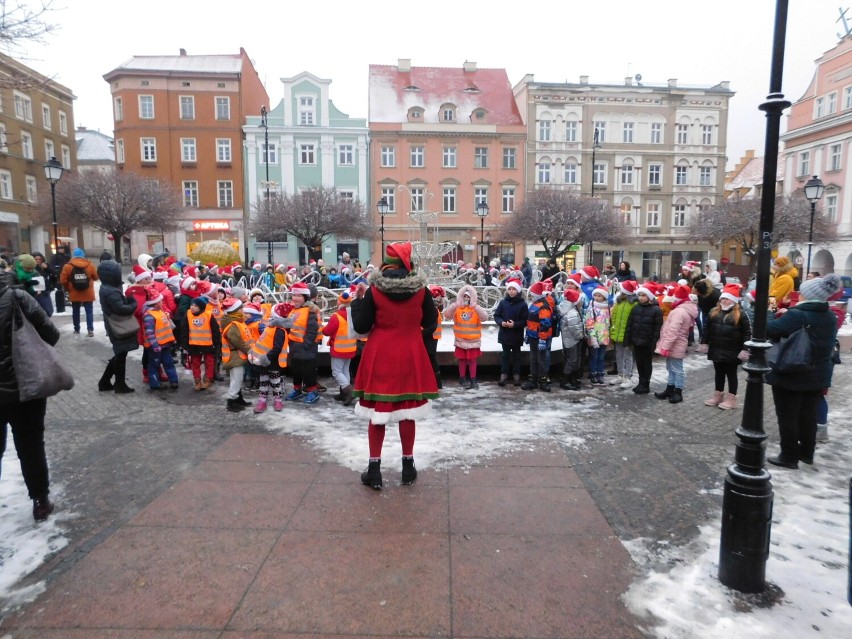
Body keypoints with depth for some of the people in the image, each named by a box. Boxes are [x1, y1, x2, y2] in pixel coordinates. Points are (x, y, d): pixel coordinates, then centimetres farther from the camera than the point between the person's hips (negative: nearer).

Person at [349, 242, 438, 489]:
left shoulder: (373, 291, -9)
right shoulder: (421, 290, -3)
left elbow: (360, 326, -6)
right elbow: (431, 322, 5)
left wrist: (358, 300, 7)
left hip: (380, 357, -1)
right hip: (411, 356, 2)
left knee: (377, 410, 8)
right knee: (407, 410, 11)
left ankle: (374, 469, 14)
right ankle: (408, 466, 23)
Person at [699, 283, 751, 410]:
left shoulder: (740, 314, -7)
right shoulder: (714, 312, 7)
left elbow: (747, 333, -10)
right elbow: (707, 329, 12)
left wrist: (744, 349, -16)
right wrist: (704, 343, 6)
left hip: (732, 352, -5)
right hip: (716, 350, 5)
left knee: (731, 374, 5)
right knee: (719, 373, 15)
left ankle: (731, 399, 13)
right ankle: (718, 395, 25)